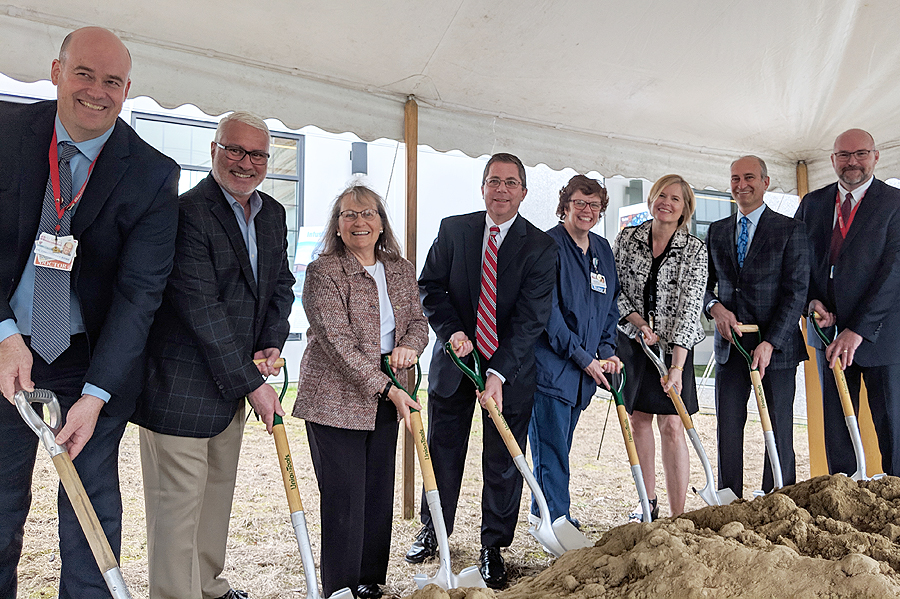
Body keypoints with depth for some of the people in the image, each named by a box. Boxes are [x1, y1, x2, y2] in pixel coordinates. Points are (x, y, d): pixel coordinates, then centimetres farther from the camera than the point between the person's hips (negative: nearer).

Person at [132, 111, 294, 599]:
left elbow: (281, 283, 16)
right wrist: (252, 382, -20)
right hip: (182, 384, -8)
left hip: (232, 382, 8)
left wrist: (272, 343, -1)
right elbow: (202, 310, -22)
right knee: (178, 503, 1)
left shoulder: (273, 214, 8)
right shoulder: (187, 211, -18)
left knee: (218, 491, 20)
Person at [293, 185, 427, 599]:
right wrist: (387, 389, -22)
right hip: (335, 397, -6)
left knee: (379, 491, 13)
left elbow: (418, 320, 13)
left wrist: (410, 346, -12)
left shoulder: (401, 270, 9)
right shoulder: (323, 271, -11)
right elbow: (337, 340, -18)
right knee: (344, 497, 0)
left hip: (385, 394, 6)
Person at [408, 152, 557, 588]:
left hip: (510, 368, -2)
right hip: (454, 359, 2)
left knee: (503, 463, 8)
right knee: (443, 453, 15)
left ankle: (493, 547, 28)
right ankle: (432, 531, 37)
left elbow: (530, 317, -13)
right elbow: (429, 286, 1)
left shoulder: (541, 246, -8)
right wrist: (451, 331, -16)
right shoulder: (453, 229, 0)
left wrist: (499, 373, -21)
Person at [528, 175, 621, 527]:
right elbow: (547, 312, -15)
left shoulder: (603, 250, 13)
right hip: (549, 363, -7)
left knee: (559, 445, 16)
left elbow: (609, 305, 20)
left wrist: (606, 350, 5)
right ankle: (554, 521, 10)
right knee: (552, 449, -2)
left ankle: (545, 512, 30)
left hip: (586, 367, 7)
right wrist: (584, 358, -13)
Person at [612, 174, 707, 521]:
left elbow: (689, 308, -14)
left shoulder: (694, 250, -8)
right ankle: (648, 504, 22)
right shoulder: (627, 239, -2)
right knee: (638, 420, 8)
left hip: (674, 345, -2)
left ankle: (677, 516, 1)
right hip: (631, 339, 2)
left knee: (671, 425, -6)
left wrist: (677, 365, -22)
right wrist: (638, 321, -14)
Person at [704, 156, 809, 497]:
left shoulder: (791, 230, -1)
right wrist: (715, 307, -7)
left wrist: (770, 343, -17)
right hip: (729, 344, 4)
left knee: (779, 431, 3)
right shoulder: (716, 231, 13)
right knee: (727, 431, 5)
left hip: (777, 347, -3)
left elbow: (796, 292, -7)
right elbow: (704, 283, 16)